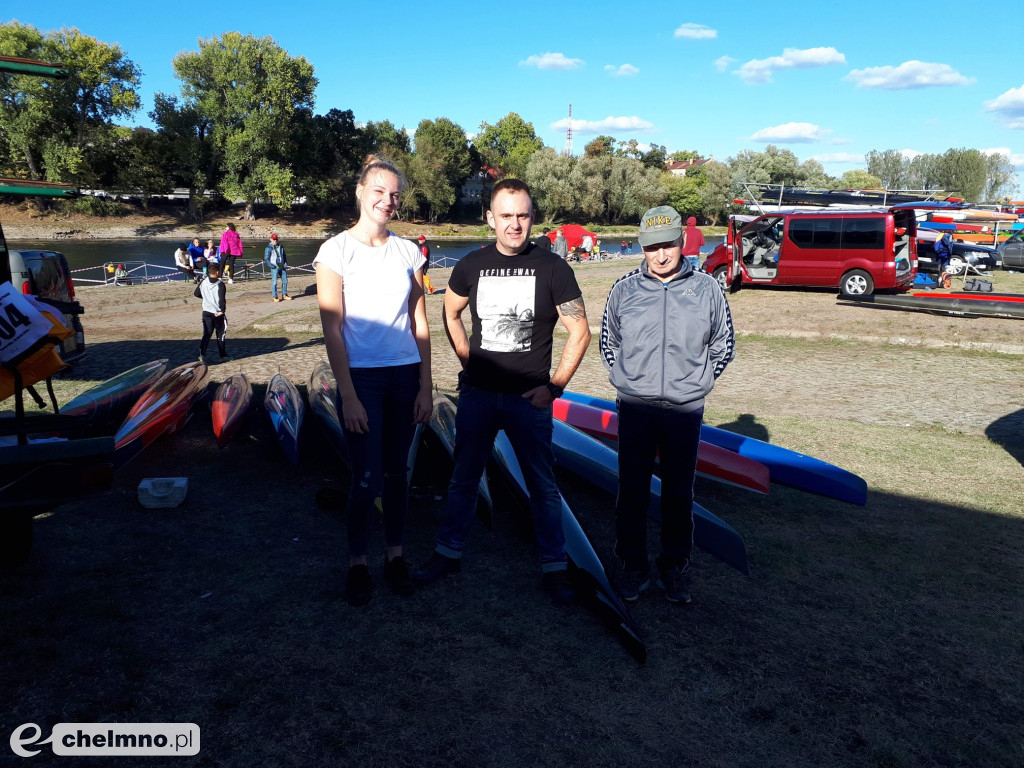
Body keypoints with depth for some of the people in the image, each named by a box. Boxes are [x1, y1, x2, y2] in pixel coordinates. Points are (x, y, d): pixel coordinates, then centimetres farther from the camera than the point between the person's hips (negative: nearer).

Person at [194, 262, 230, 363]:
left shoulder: (203, 282, 0)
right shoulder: (220, 284, -17)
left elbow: (197, 294, 10)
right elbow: (222, 299, -25)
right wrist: (222, 310, -14)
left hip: (206, 312, 4)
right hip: (218, 313, -4)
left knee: (206, 334, 7)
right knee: (221, 335, 10)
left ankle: (202, 353, -12)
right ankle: (223, 356, 18)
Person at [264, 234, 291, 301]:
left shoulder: (281, 246, 11)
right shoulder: (268, 248, -5)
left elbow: (284, 255, 21)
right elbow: (266, 259, -6)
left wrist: (285, 264, 9)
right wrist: (272, 266, -15)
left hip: (282, 266, 6)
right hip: (274, 268, -6)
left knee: (285, 280, 10)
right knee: (274, 282, -6)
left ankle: (284, 295, 23)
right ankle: (275, 297, 1)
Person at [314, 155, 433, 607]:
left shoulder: (408, 252, 7)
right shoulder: (337, 250, -4)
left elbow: (419, 323, 8)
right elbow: (332, 329, -8)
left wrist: (425, 387, 4)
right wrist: (348, 395, -12)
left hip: (405, 375, 3)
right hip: (361, 377, -3)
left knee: (396, 472, 12)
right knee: (367, 478, -1)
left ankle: (395, 556, 27)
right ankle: (357, 564, 19)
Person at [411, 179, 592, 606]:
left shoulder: (552, 268, -5)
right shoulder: (471, 266, 2)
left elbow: (580, 332, -3)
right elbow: (450, 315, 18)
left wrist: (554, 387, -7)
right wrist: (468, 362, 7)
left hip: (529, 397, -2)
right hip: (477, 393, 3)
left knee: (542, 483, 6)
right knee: (464, 477, 13)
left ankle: (555, 567, 20)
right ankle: (449, 553, 30)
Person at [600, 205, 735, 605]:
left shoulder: (707, 289, 1)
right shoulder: (624, 289, 2)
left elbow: (722, 347, 12)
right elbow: (608, 343, 15)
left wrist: (695, 384, 5)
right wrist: (625, 381, 6)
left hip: (685, 410, 0)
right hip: (634, 408, 1)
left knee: (679, 493, 9)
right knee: (632, 490, 6)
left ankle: (675, 568, 24)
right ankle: (632, 566, 20)